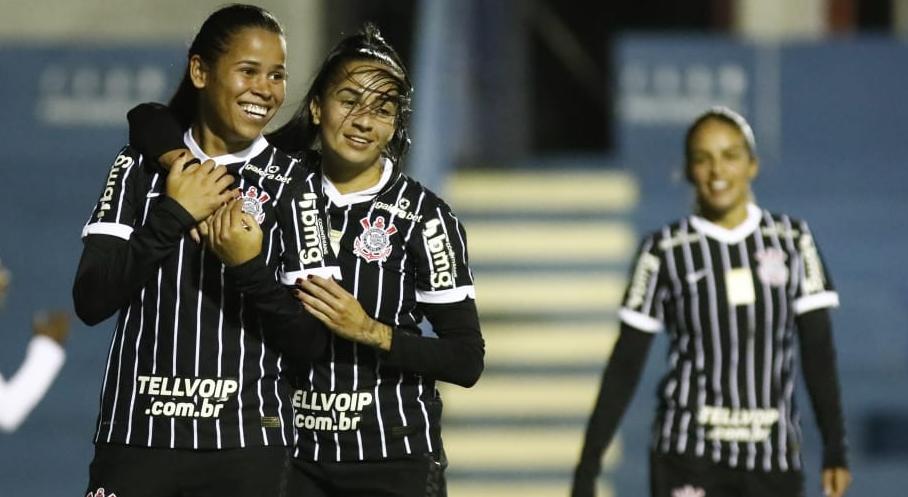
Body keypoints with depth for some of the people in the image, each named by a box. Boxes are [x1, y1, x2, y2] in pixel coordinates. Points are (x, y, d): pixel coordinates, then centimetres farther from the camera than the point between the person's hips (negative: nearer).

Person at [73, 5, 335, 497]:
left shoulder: (292, 182, 1)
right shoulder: (141, 165, 4)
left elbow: (311, 339, -3)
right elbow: (90, 302, -5)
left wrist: (250, 267, -17)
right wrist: (173, 216, -10)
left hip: (246, 443, 0)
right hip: (136, 438, 1)